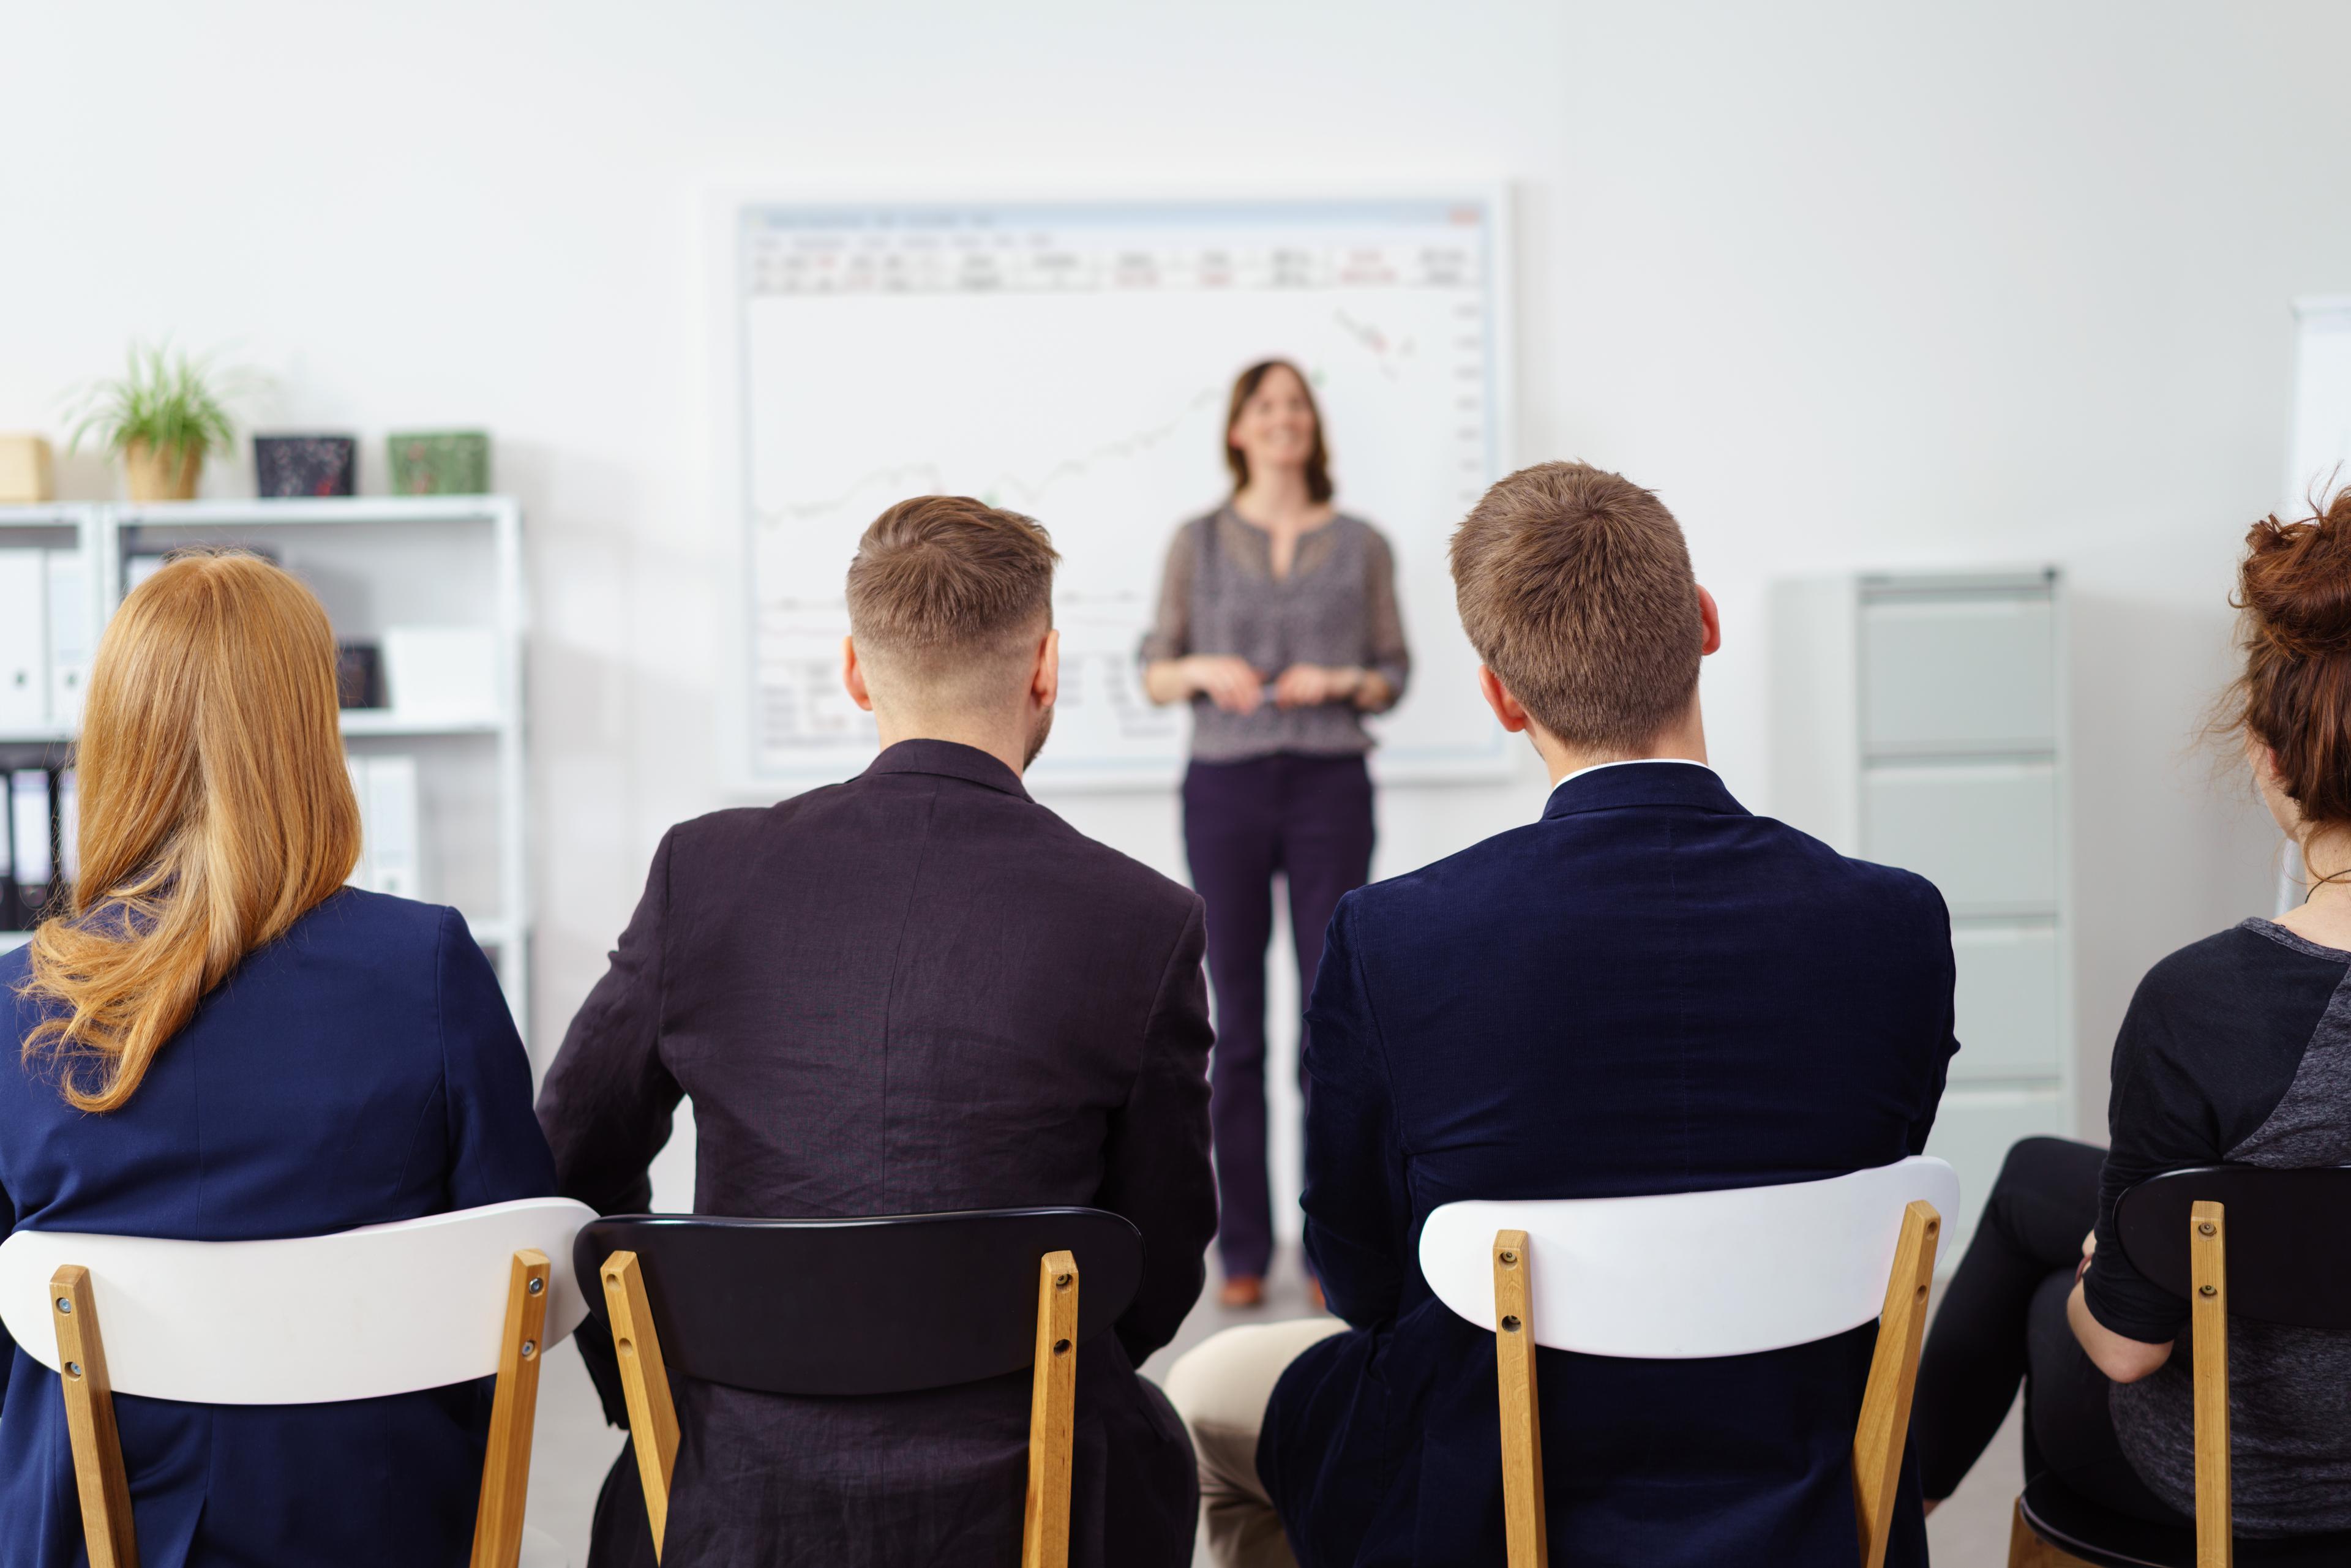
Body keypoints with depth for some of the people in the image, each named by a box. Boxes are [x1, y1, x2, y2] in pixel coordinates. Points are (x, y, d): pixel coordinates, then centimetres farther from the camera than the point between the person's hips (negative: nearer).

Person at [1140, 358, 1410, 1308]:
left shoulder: (1361, 545, 9)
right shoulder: (1199, 542, 8)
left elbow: (1394, 673, 11)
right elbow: (1153, 673, 8)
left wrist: (1341, 683, -9)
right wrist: (1204, 670, -12)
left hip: (1331, 785, 0)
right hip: (1225, 788, 0)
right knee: (1236, 1022, 2)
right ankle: (1243, 1248, 9)